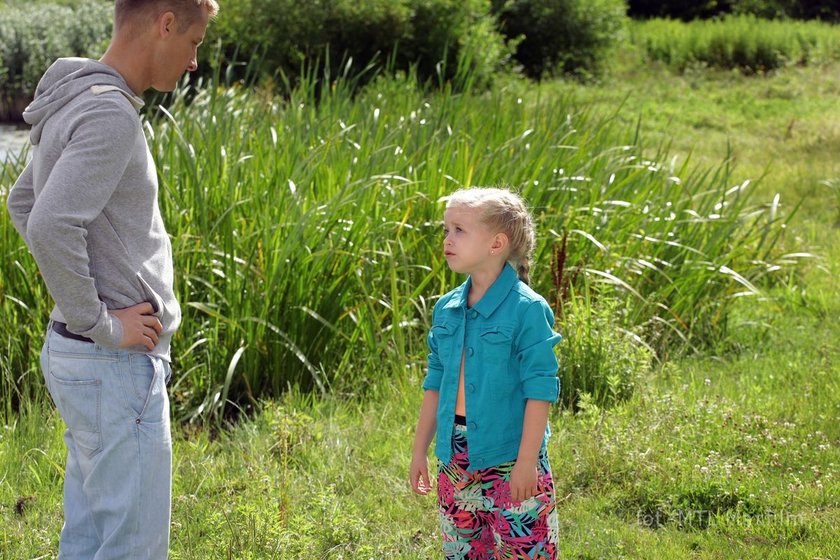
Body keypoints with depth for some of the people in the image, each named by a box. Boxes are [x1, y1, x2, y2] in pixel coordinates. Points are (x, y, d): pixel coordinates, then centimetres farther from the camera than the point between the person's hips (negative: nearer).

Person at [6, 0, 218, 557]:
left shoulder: (74, 107, 11)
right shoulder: (110, 114, -19)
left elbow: (22, 202, 25)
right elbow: (48, 226, -30)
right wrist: (100, 324, -19)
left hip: (80, 357, 10)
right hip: (117, 364, -10)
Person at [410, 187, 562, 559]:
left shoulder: (527, 309, -14)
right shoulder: (446, 309, 6)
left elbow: (539, 390, -15)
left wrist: (527, 461, -18)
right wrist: (420, 451, 13)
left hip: (509, 456, -7)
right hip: (456, 456, 7)